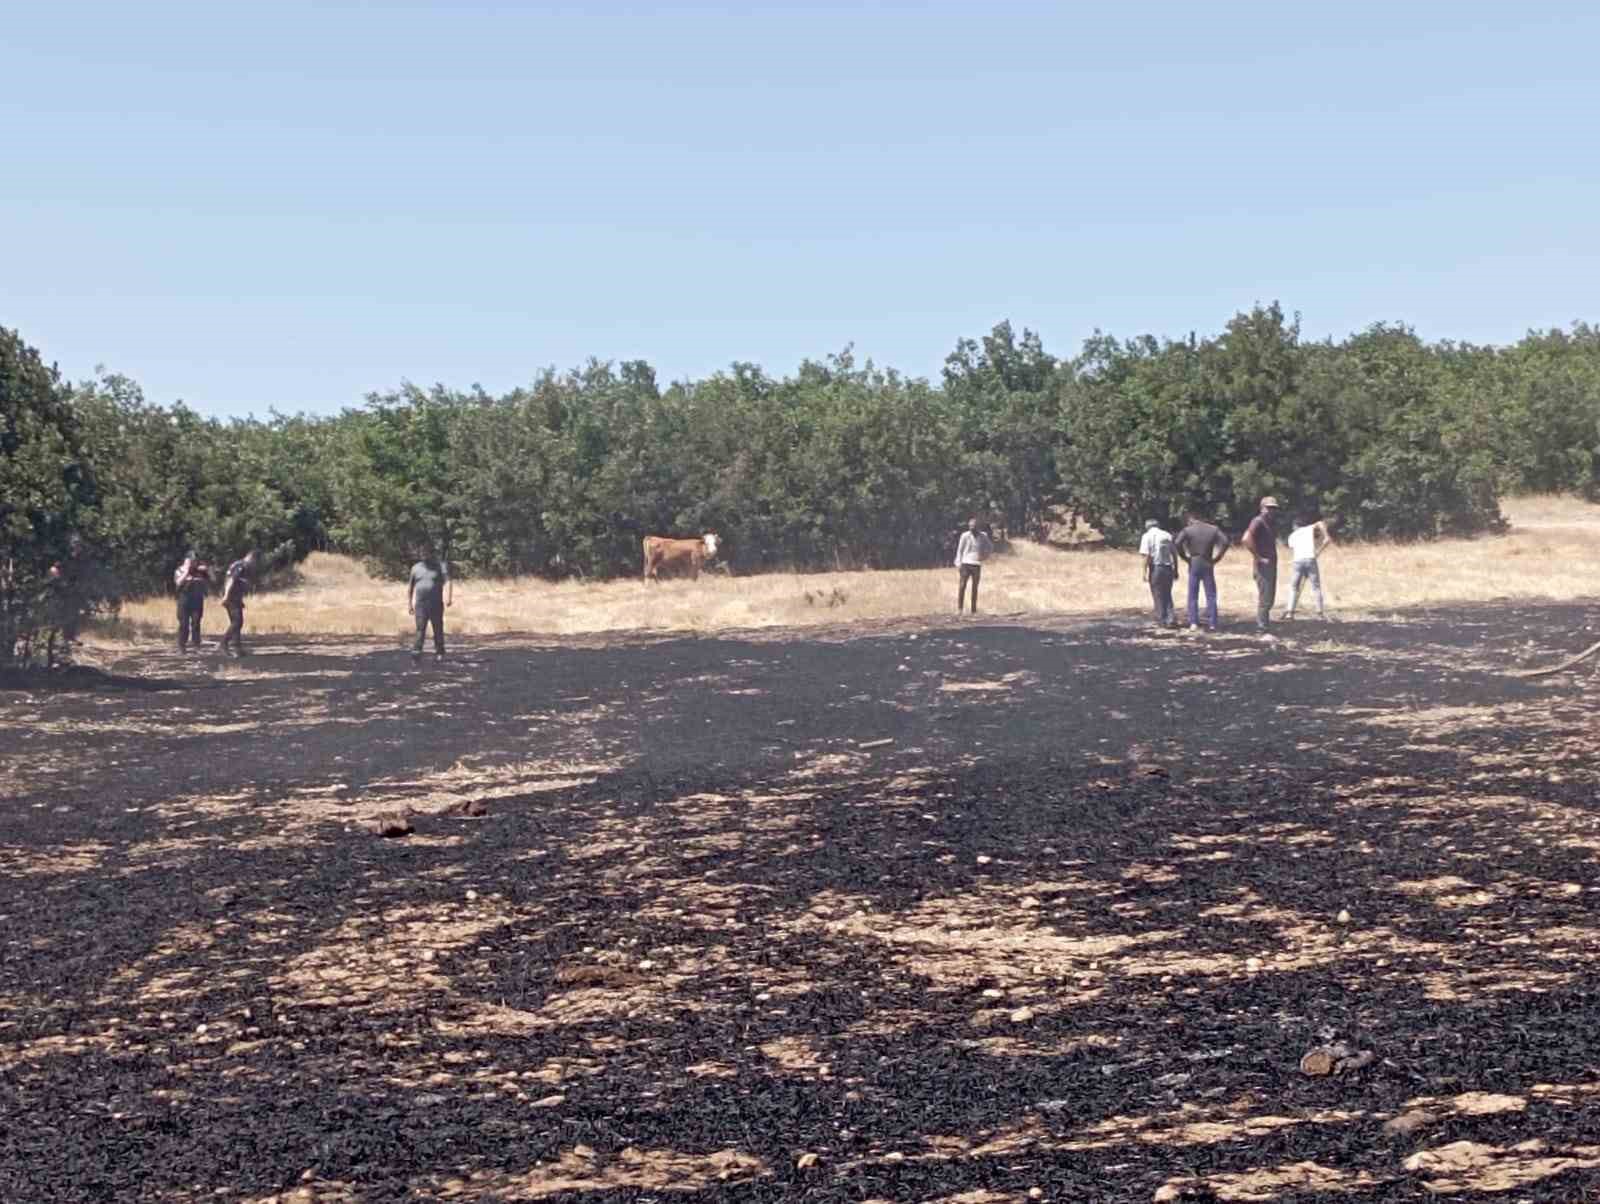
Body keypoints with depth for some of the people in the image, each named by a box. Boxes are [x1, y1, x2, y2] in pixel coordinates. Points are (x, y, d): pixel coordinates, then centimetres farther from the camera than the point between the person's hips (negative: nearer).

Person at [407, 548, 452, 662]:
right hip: (420, 604, 1)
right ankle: (416, 654, -15)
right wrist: (409, 603, 13)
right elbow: (410, 587, 17)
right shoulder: (416, 568, 10)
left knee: (438, 630, 7)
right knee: (420, 630, -8)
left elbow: (448, 582, -14)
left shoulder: (440, 566, 0)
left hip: (436, 604, -1)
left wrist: (449, 597, -29)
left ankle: (439, 652, 20)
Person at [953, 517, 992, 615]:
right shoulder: (965, 536, -1)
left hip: (977, 564, 2)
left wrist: (985, 554, -2)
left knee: (975, 587, 6)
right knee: (962, 586, -7)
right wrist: (958, 563, -3)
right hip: (966, 563, -2)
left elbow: (990, 547, 16)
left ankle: (974, 609, 11)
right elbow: (960, 550, 3)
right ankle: (959, 608, -7)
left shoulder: (983, 536, 4)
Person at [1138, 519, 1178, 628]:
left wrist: (1145, 572, -11)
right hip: (1168, 568, 4)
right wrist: (1176, 570, 16)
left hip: (1156, 568, -4)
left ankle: (1162, 620, 7)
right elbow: (1174, 554, 9)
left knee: (1158, 595, 5)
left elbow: (1146, 555, -13)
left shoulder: (1148, 536, -4)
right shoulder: (1167, 536, 10)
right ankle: (1171, 618, 0)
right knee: (1167, 595, 13)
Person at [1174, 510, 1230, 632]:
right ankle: (1212, 623, 2)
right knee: (1211, 595, 6)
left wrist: (1185, 558, -5)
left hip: (1194, 564, -1)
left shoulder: (1187, 530, -3)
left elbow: (1177, 544, -16)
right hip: (1208, 565, 1)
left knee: (1193, 596, 6)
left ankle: (1193, 623, 1)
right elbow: (1225, 542, -7)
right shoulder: (1213, 529, 3)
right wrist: (1217, 558, -1)